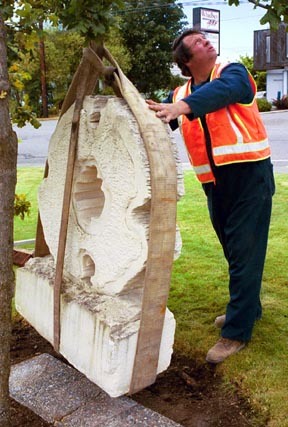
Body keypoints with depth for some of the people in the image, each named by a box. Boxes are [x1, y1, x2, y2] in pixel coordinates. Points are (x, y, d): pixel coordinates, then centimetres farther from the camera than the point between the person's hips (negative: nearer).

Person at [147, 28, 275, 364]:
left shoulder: (232, 73, -5)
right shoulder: (180, 95, 8)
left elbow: (221, 90, -28)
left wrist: (181, 107, -44)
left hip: (249, 173, -5)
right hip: (215, 183, 5)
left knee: (244, 252, -4)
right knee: (232, 250, 16)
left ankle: (237, 331, 3)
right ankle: (247, 307, 36)